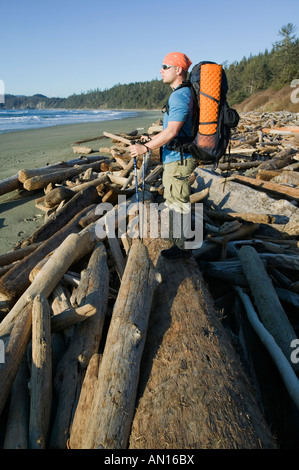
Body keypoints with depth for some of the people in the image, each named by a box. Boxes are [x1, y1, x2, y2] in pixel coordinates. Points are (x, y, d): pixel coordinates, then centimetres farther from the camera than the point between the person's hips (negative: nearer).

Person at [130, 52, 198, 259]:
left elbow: (172, 131, -24)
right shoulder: (181, 94, 17)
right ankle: (179, 244, 31)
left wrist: (145, 148, -19)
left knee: (179, 205, -2)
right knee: (174, 203, 18)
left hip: (178, 159, -11)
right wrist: (151, 140, 24)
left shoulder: (180, 95, -16)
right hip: (175, 158, 11)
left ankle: (183, 248, 11)